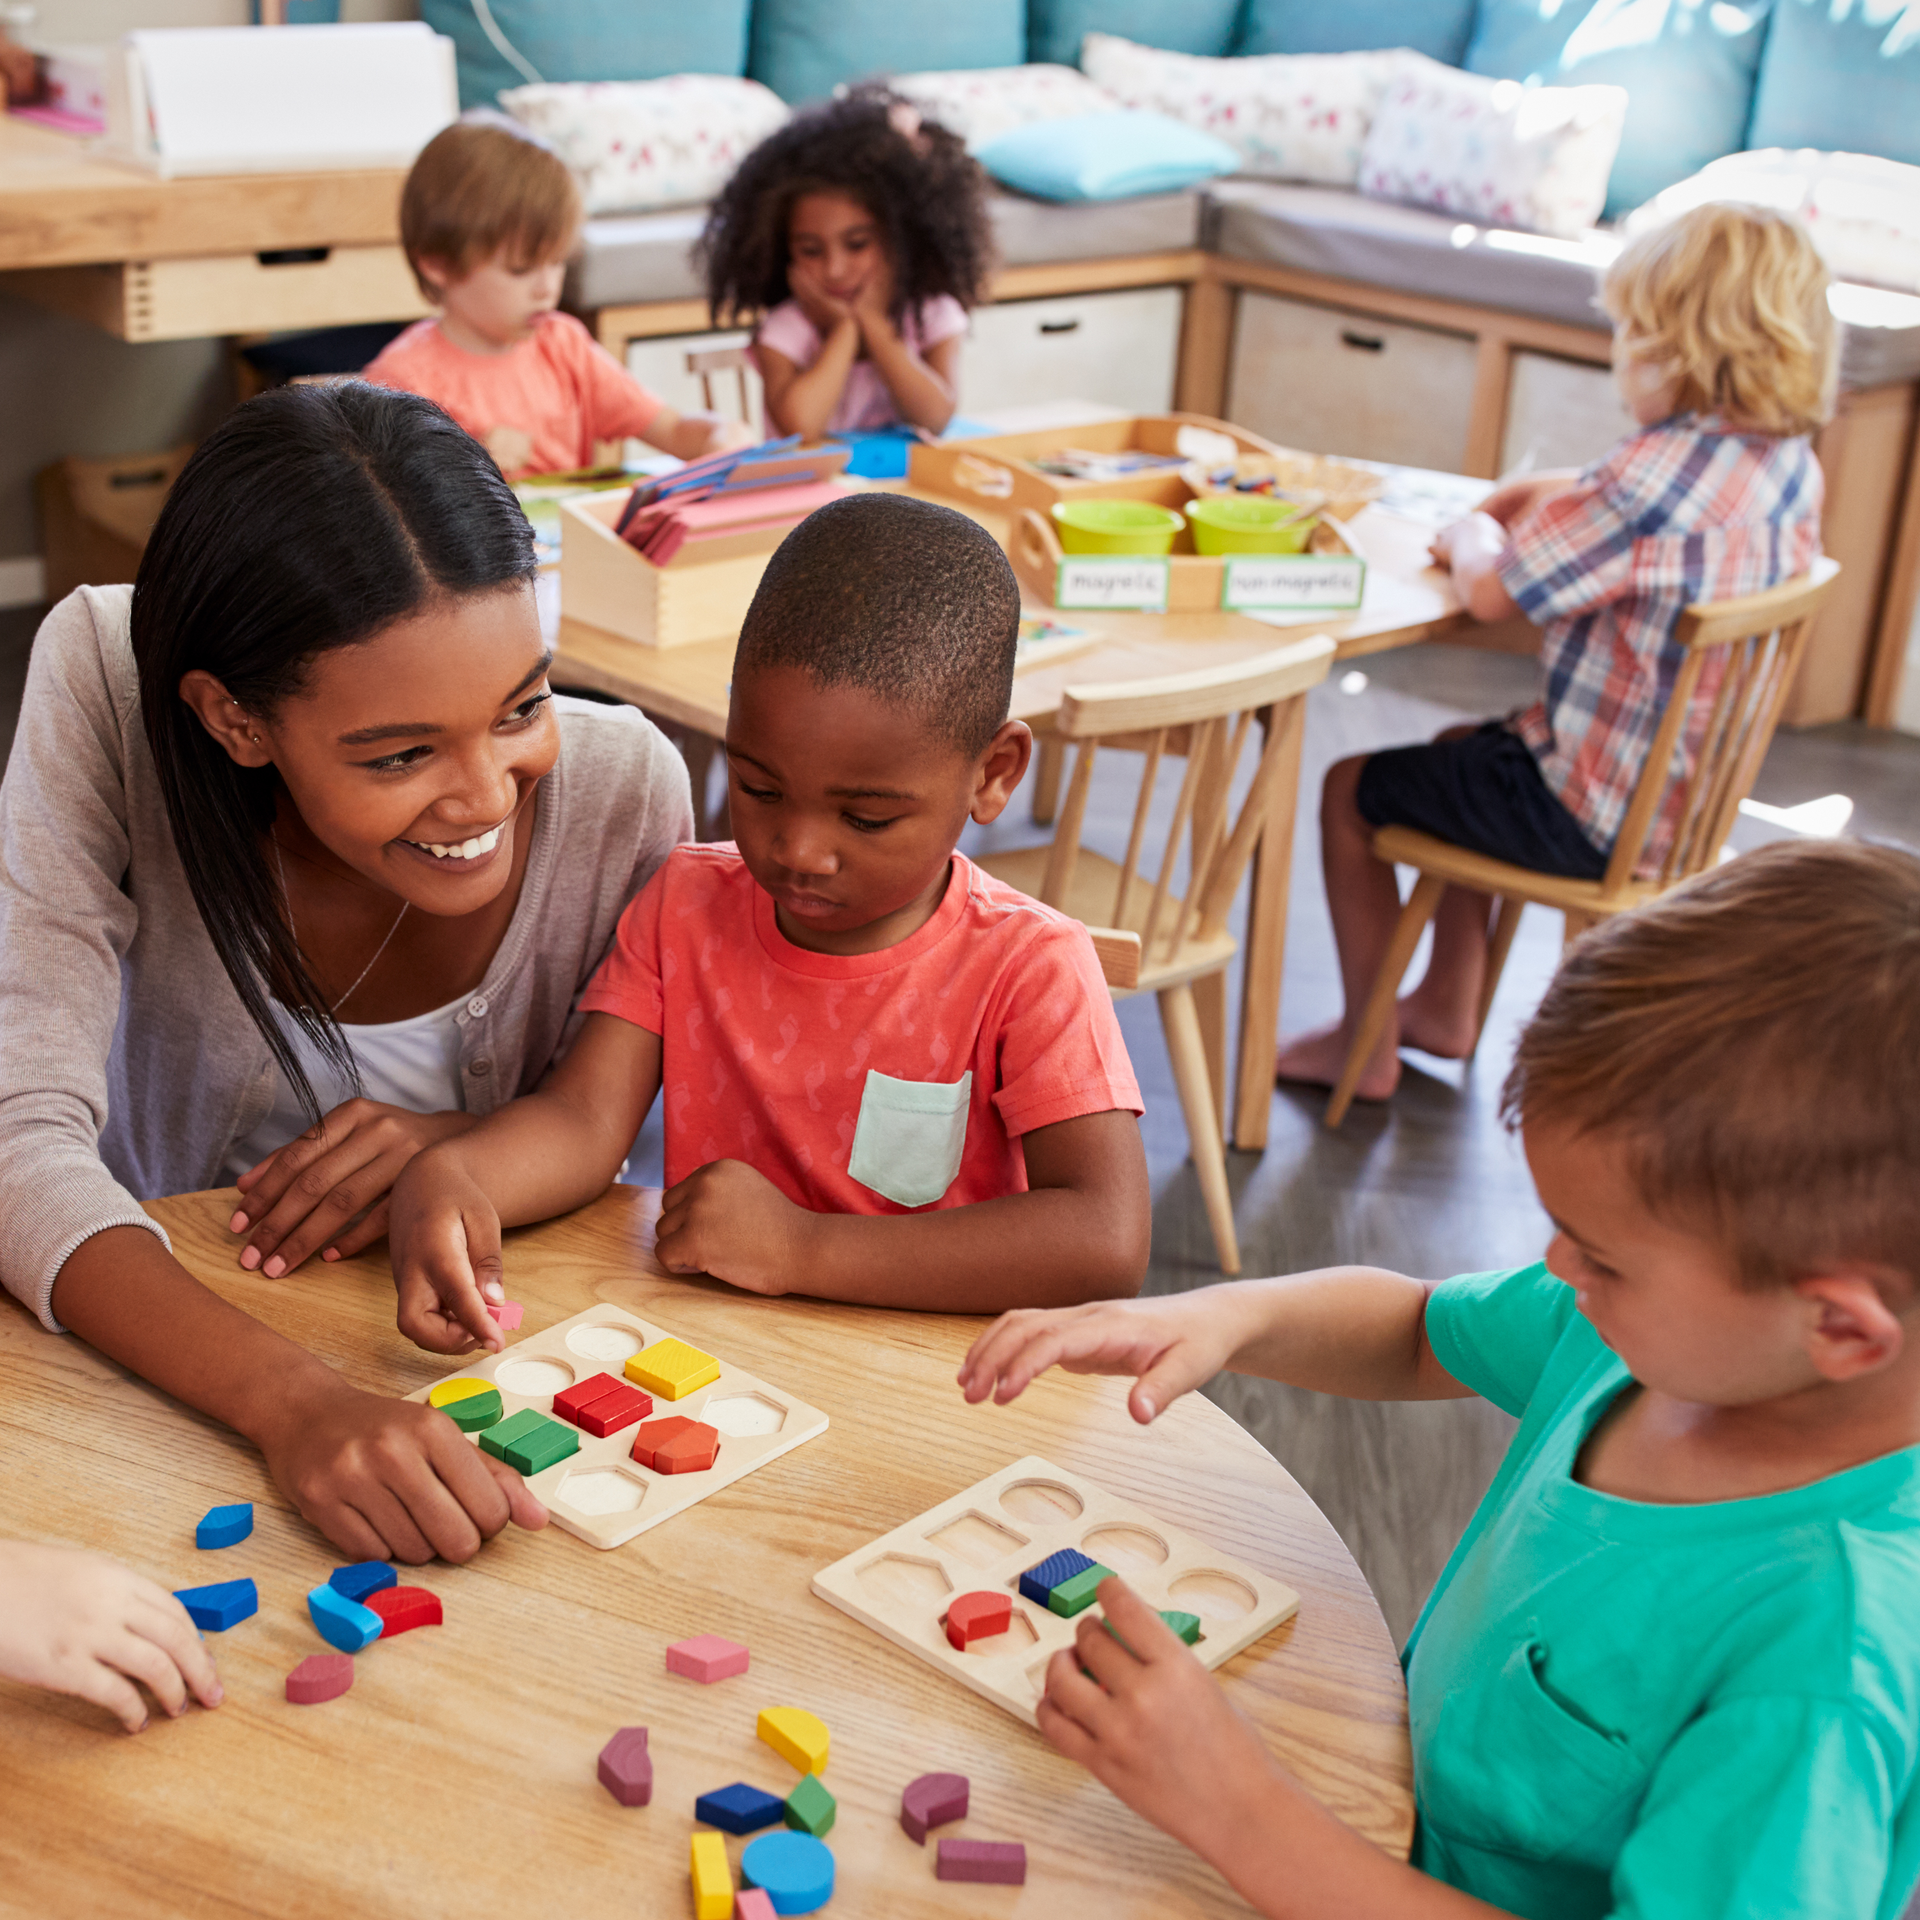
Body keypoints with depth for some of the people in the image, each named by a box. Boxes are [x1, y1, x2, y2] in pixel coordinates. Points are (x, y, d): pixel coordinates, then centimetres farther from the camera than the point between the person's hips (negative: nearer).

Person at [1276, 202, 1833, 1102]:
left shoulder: (1660, 471, -29)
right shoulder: (1790, 463, -1)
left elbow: (1487, 592, -25)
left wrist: (1473, 538, -4)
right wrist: (1525, 497, 4)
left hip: (1593, 816, -9)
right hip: (1688, 789, 9)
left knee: (1352, 790, 9)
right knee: (1461, 750, 32)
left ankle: (1364, 1046, 21)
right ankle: (1447, 1006, 39)